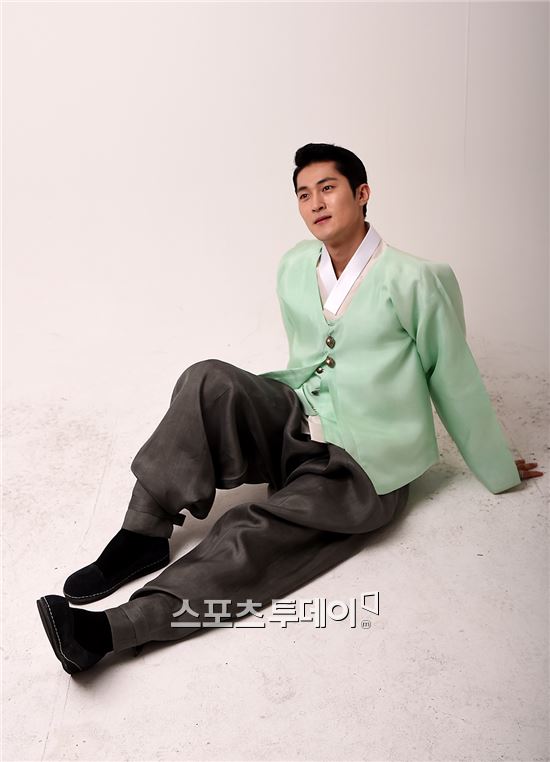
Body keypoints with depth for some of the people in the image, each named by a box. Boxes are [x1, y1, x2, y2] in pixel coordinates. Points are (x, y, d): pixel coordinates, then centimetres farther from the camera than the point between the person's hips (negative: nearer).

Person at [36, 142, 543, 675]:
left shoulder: (412, 280, -10)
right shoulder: (294, 269, 6)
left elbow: (454, 378, -2)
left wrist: (497, 472, 8)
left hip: (361, 469, -5)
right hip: (295, 425, 5)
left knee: (257, 534, -28)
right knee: (209, 380, -23)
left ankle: (114, 628, -30)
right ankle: (145, 534, -20)